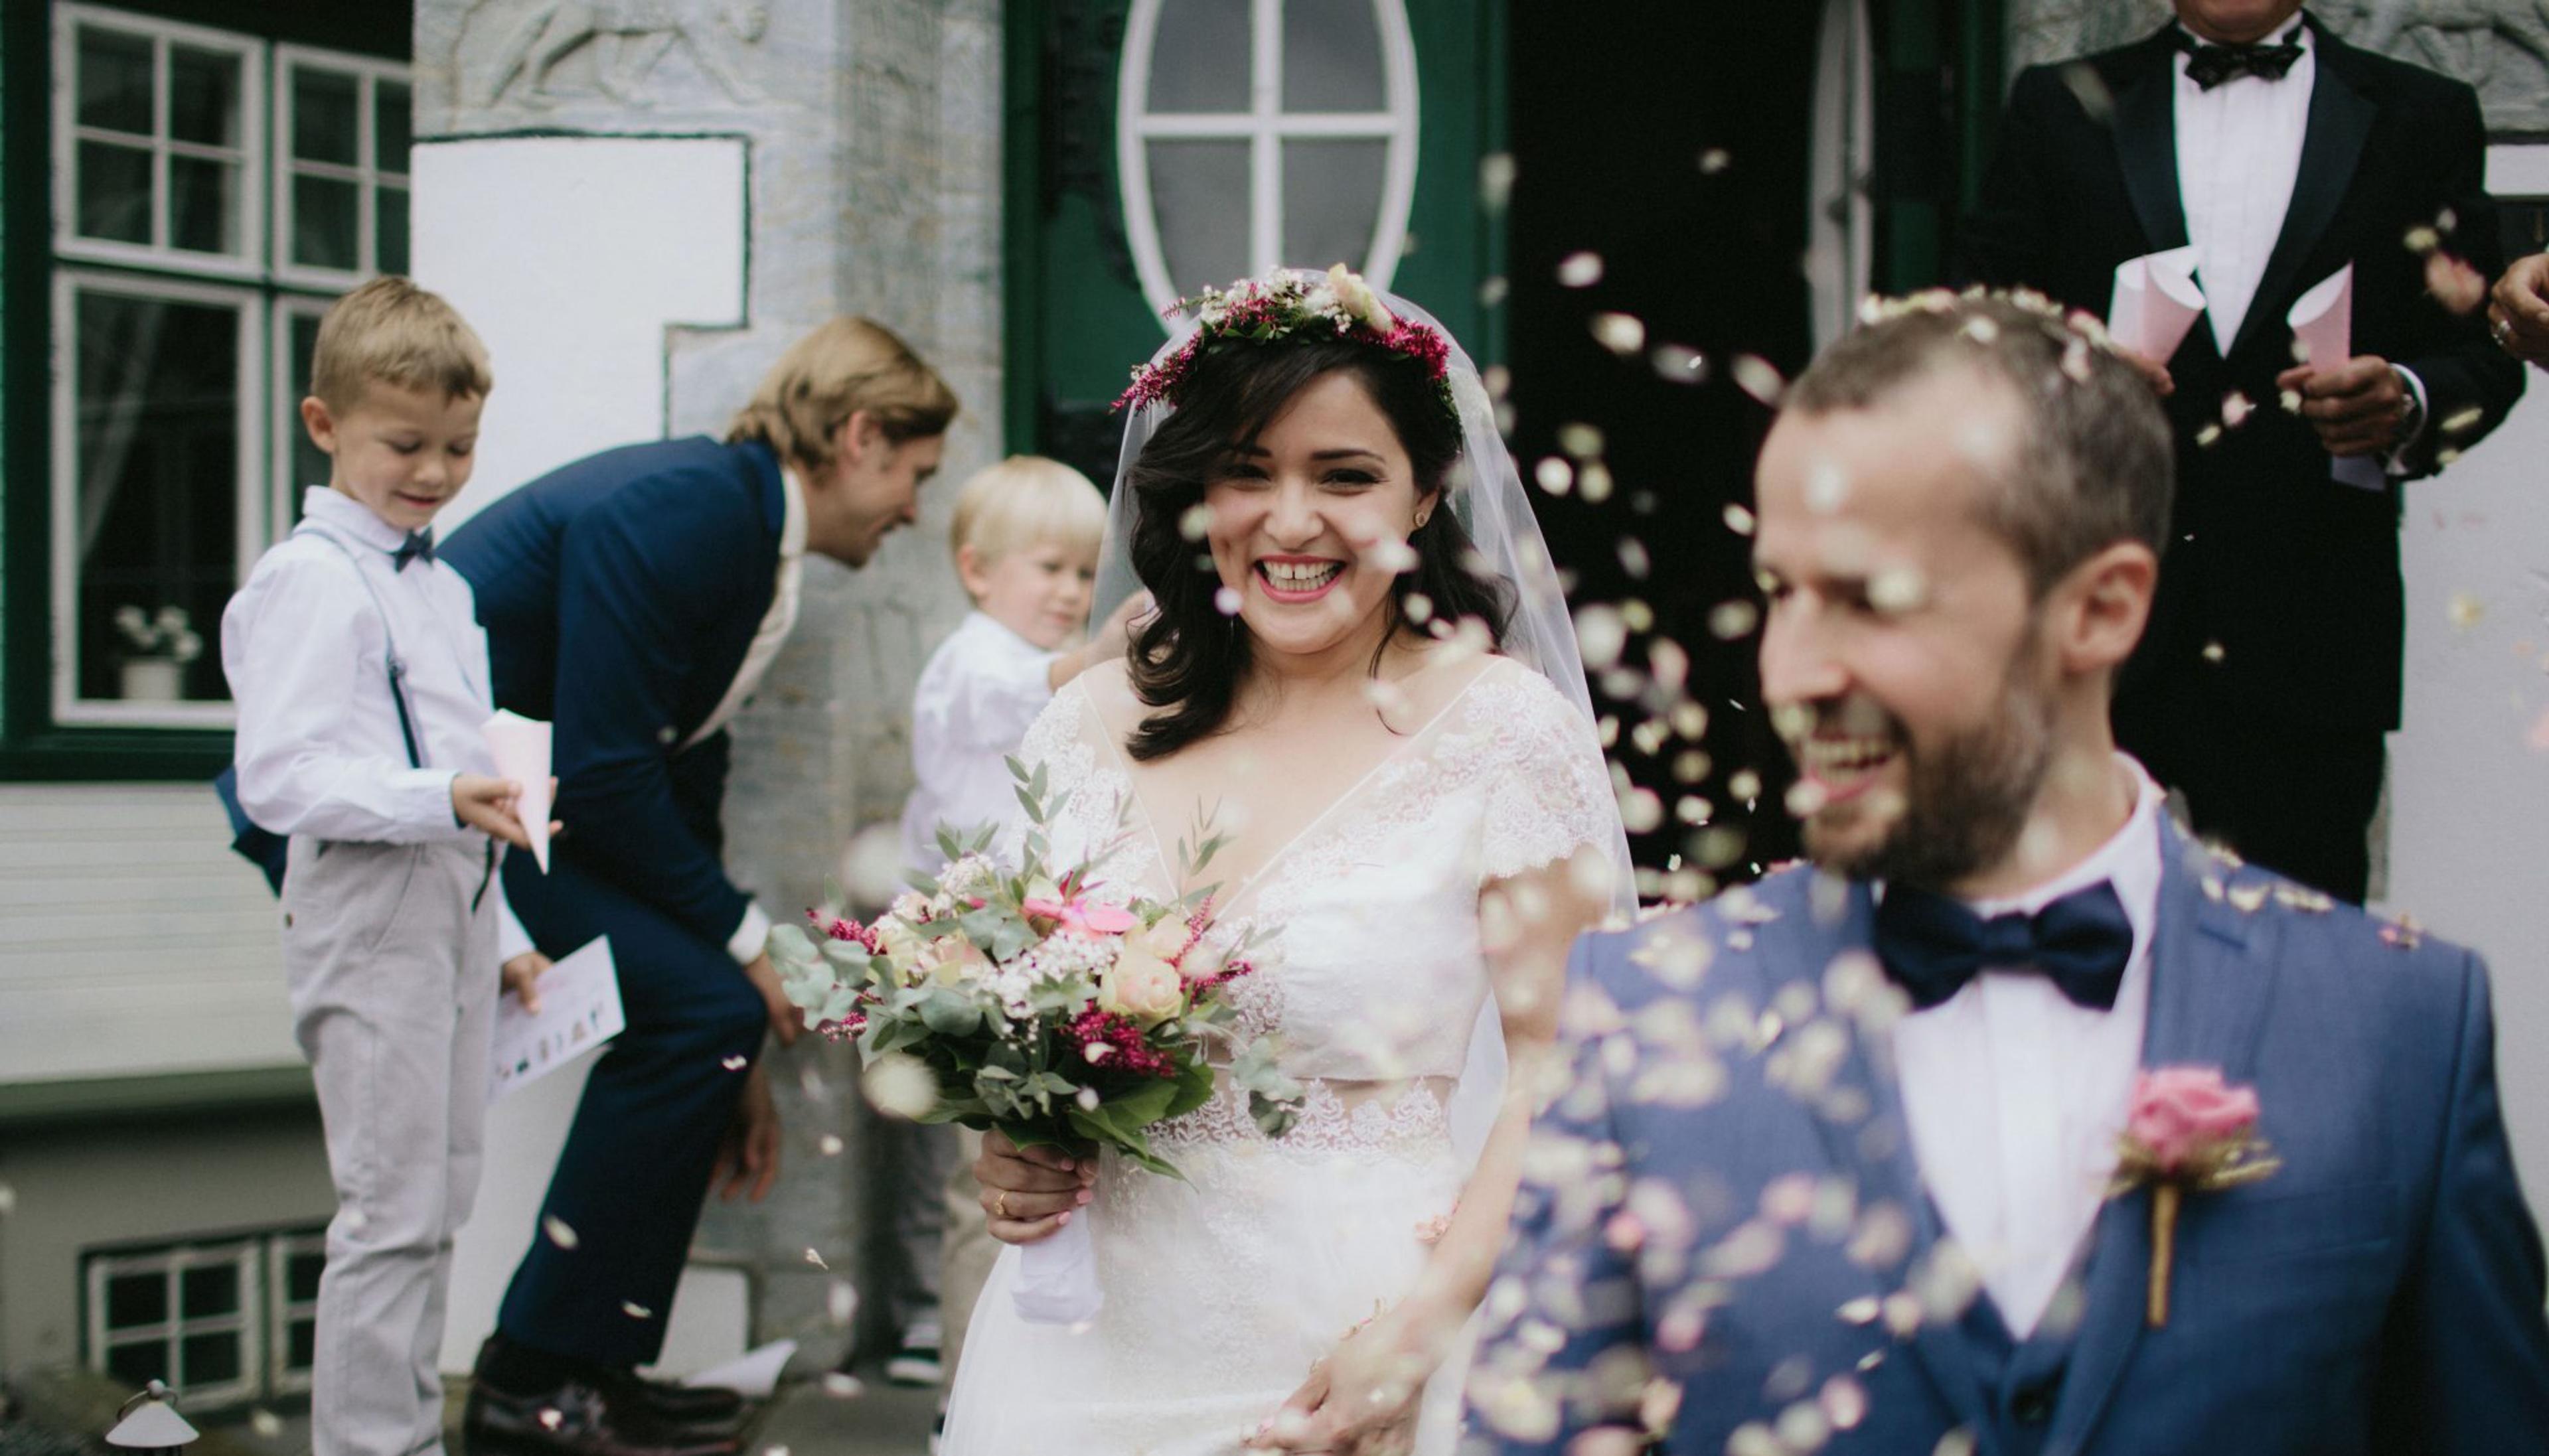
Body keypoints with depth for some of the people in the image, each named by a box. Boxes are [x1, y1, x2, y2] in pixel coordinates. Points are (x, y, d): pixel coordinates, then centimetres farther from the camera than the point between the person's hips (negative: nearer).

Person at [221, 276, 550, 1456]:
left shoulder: (442, 586, 18)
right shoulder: (310, 581, -11)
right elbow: (277, 778, -21)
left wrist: (504, 931, 25)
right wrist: (441, 799, -31)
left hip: (456, 910, 9)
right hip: (370, 916, -9)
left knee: (441, 1203, 14)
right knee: (391, 1215, -8)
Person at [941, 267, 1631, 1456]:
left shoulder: (1503, 729, -8)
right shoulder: (1100, 719, 4)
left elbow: (1563, 1067, -11)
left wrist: (1421, 1329, -19)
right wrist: (1003, 1152, -5)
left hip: (1342, 1352, -4)